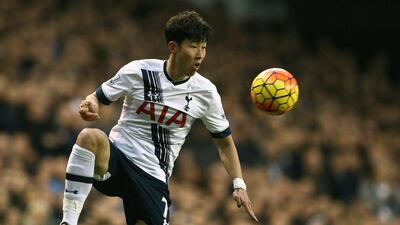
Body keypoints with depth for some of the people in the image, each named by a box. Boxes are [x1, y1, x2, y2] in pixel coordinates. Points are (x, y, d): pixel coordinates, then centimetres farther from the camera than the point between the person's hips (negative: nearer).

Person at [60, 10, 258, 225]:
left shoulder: (206, 92, 2)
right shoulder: (138, 71, -6)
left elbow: (225, 142, 13)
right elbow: (98, 97, 4)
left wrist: (239, 184, 1)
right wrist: (89, 104, -21)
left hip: (154, 178, 3)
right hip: (117, 156, -3)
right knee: (90, 137, -36)